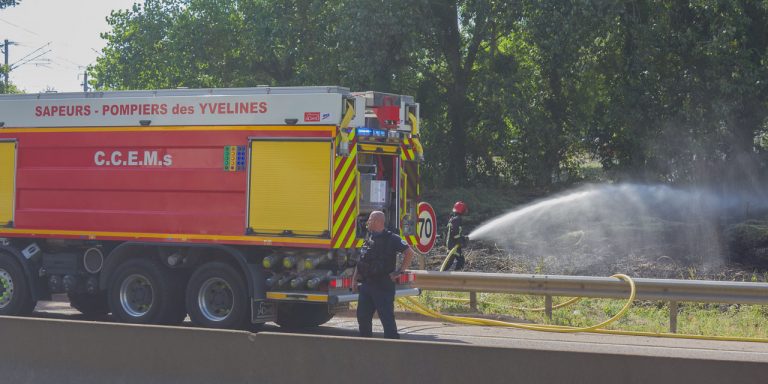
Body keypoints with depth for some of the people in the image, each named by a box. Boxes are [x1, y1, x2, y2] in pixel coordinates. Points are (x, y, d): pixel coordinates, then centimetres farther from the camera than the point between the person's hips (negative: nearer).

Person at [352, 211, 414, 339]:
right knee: (362, 315, 11)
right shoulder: (368, 238, 14)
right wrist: (354, 279, 15)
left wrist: (399, 272, -12)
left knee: (386, 316, -8)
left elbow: (409, 253, -12)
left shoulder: (391, 239, -8)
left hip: (383, 285, -8)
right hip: (366, 284, 8)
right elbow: (360, 262, 20)